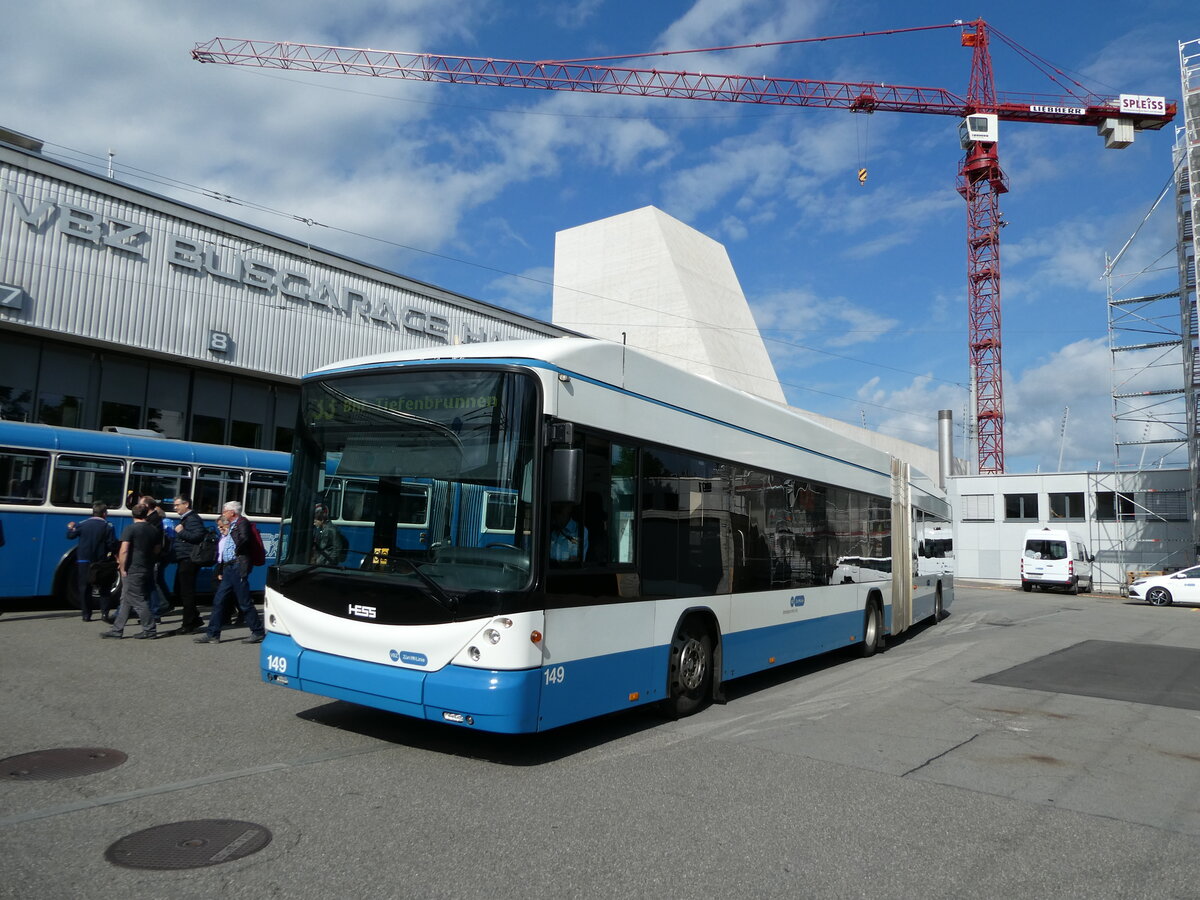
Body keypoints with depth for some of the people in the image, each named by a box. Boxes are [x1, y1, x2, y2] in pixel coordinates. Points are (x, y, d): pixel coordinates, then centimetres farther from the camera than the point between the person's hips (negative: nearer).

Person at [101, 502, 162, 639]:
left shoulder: (130, 529, -11)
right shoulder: (155, 530, 7)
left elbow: (124, 551, -17)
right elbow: (157, 550, 15)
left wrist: (122, 568, -9)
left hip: (133, 571, -7)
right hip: (148, 570, 7)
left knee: (138, 601, -1)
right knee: (126, 601, 14)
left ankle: (150, 630, 2)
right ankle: (117, 630, 17)